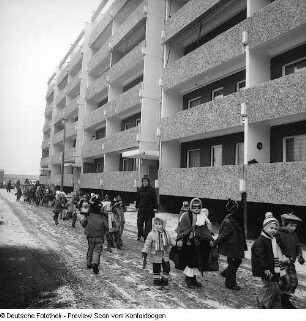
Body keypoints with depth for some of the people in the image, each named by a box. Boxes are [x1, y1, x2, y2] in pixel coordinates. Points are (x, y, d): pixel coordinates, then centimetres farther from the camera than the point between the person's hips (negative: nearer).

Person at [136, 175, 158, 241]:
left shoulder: (151, 189, -3)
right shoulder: (140, 189, 6)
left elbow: (155, 199, -1)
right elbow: (137, 199, 14)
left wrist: (155, 207, -4)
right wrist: (137, 206, 13)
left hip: (149, 209, -2)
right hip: (141, 208, 2)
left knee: (148, 224, 3)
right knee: (139, 222, -1)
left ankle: (146, 237, 13)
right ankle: (140, 235, 20)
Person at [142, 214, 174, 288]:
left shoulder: (166, 233, 3)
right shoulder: (151, 234, -13)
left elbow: (170, 241, 18)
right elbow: (147, 244, -13)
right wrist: (145, 252, -19)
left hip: (165, 255, 4)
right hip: (156, 255, -4)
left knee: (167, 268, 10)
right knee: (156, 268, 6)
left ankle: (165, 279, 28)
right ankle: (156, 280, 24)